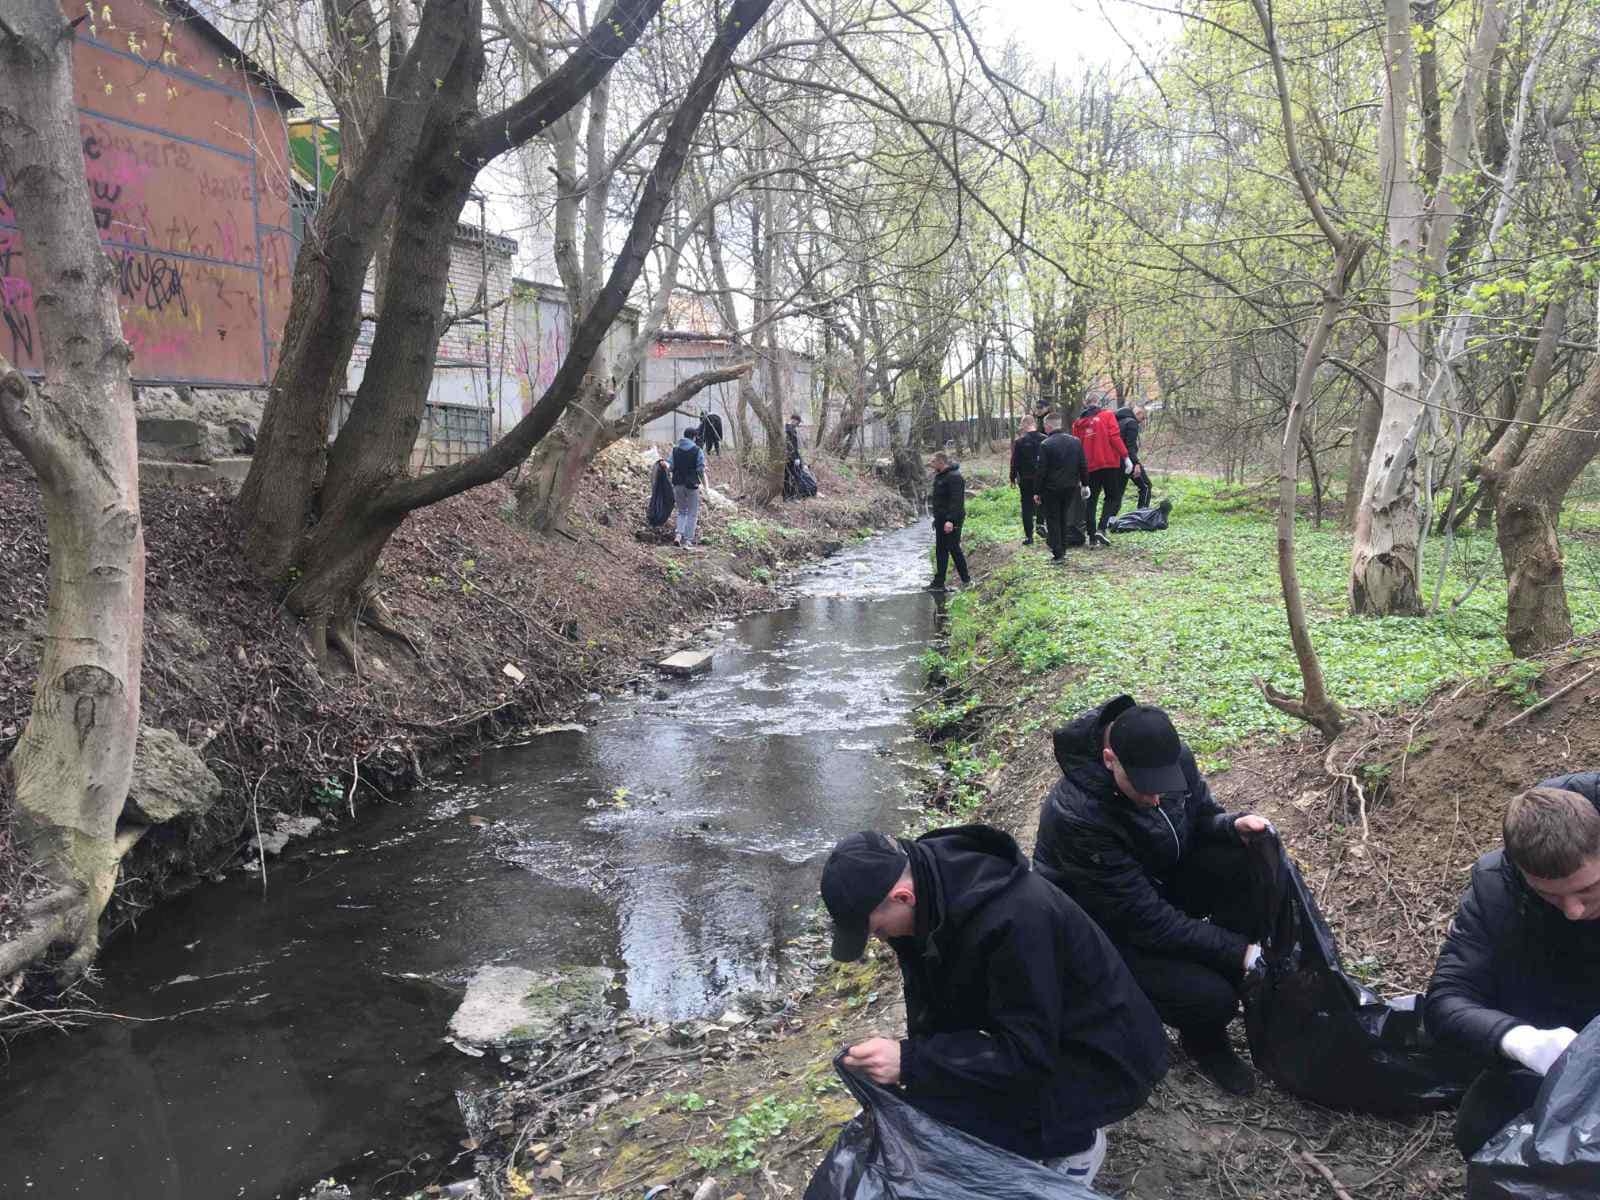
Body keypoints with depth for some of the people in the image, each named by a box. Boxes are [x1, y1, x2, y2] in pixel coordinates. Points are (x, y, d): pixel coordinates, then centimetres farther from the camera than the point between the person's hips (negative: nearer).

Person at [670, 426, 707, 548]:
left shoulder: (675, 450, 4)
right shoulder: (698, 451, -7)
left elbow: (671, 467, 2)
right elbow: (701, 470, -9)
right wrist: (705, 484, 2)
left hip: (678, 484, 4)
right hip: (692, 485, -4)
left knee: (681, 511, 18)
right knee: (692, 513, 8)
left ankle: (679, 535, -1)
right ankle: (687, 539, 5)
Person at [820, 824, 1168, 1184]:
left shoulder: (1013, 918, -35)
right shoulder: (927, 879, -11)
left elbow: (1029, 1055, -29)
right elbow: (932, 1010, 0)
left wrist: (911, 1063, -32)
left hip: (1102, 1060, -8)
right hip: (1034, 1033, 8)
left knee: (934, 1113, -21)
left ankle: (1075, 1139, 2)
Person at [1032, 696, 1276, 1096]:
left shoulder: (1172, 758, -19)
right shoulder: (1077, 815, -37)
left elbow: (1199, 813, 2)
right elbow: (1146, 919, -31)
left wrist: (1233, 826, -23)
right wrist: (1240, 950, -28)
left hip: (1160, 878, 6)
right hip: (1110, 926, -6)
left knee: (1249, 864, -21)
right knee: (1209, 998, -23)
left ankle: (1239, 983, -2)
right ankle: (1204, 1040, 15)